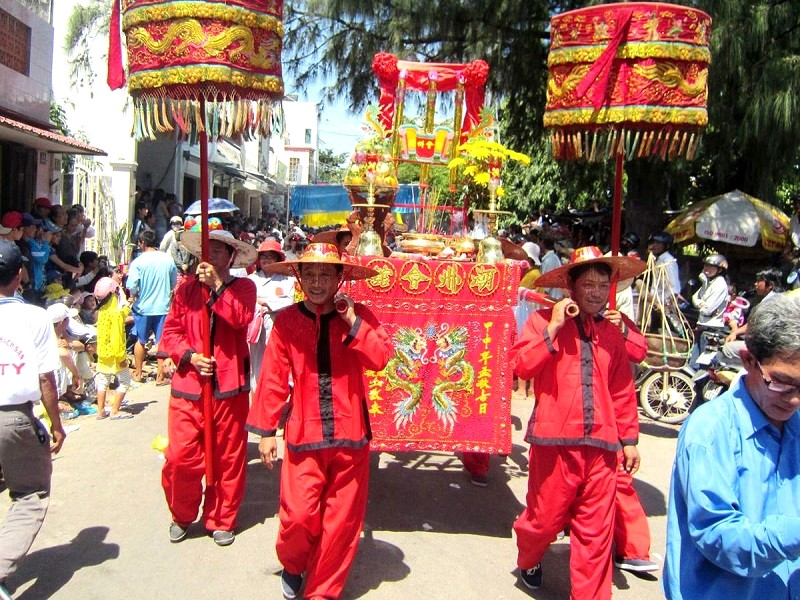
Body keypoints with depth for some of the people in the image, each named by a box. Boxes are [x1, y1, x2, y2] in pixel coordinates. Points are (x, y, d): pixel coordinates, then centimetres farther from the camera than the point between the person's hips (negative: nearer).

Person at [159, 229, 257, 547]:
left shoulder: (243, 287, 4)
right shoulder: (186, 289, 11)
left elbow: (242, 318, -16)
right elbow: (170, 331, 7)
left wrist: (217, 285, -19)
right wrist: (189, 356, -9)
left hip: (228, 387, -1)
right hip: (187, 386, 2)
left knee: (227, 458, 7)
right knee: (180, 457, 0)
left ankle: (221, 520, 25)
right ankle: (182, 515, 25)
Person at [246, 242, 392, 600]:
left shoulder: (359, 316, 2)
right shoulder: (286, 321, 0)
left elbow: (382, 358, -13)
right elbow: (273, 379, 0)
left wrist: (352, 321, -17)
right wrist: (265, 430, 0)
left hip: (350, 434, 1)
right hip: (304, 434, -1)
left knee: (342, 519, 7)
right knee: (299, 515, -2)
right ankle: (292, 565, 32)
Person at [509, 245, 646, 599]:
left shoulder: (612, 333, 12)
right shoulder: (545, 320, 0)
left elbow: (622, 392, 16)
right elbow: (521, 366, -13)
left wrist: (629, 439, 14)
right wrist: (554, 327, -14)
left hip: (601, 446, 3)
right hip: (555, 441, -3)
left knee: (596, 534, 7)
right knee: (544, 519, 9)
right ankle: (528, 562, 41)